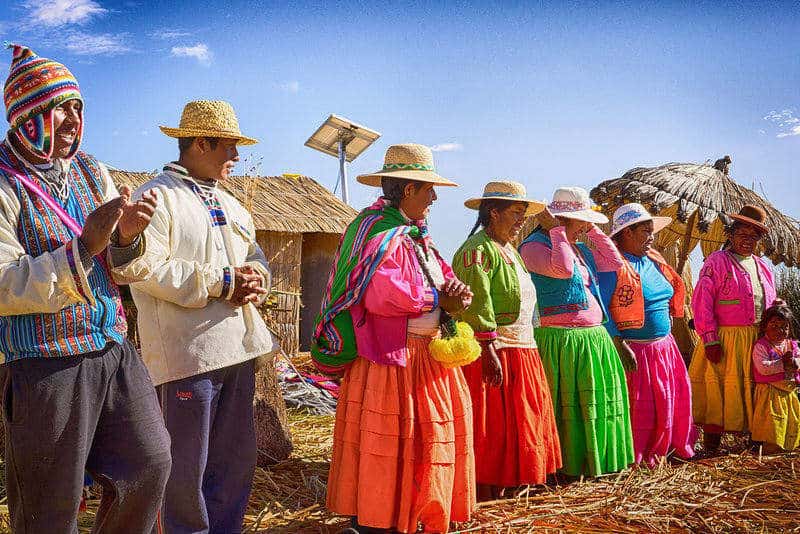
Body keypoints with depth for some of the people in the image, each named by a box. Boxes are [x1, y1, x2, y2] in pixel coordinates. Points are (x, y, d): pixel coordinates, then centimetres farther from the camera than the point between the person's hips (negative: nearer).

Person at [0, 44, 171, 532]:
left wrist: (126, 234, -11)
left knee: (151, 461, 6)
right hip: (43, 362, -6)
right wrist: (84, 246, -27)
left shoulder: (91, 171, 9)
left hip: (114, 349, 6)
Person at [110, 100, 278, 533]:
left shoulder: (228, 202, 21)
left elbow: (255, 255, 22)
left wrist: (255, 279, -3)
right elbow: (144, 267, -18)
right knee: (187, 467, 1)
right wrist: (222, 283, -16)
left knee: (238, 458, 14)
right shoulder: (157, 197, -7)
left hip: (237, 349, 8)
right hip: (188, 351, -8)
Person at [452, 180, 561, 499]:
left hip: (519, 352, 10)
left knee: (510, 431, 13)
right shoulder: (477, 250, -12)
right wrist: (488, 351, -25)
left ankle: (499, 497, 22)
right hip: (492, 355, -10)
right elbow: (475, 305, -20)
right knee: (489, 434, -4)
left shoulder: (509, 251, 19)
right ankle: (484, 505, 4)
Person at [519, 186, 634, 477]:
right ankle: (569, 466, 8)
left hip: (594, 338, 9)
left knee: (599, 401, 13)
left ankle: (595, 460, 24)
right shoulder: (534, 246, -9)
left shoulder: (579, 249, 18)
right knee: (568, 406, -2)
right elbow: (563, 268, -26)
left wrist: (592, 230, 11)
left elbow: (615, 262, 13)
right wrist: (557, 231, -15)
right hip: (560, 341, -9)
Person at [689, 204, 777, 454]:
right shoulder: (717, 261, -4)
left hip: (757, 338, 6)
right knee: (718, 389, -4)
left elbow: (771, 306, 22)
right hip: (725, 338, -6)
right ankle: (711, 446, 3)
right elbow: (701, 302, -11)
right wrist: (710, 340, -17)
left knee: (753, 388, 11)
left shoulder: (762, 267, 16)